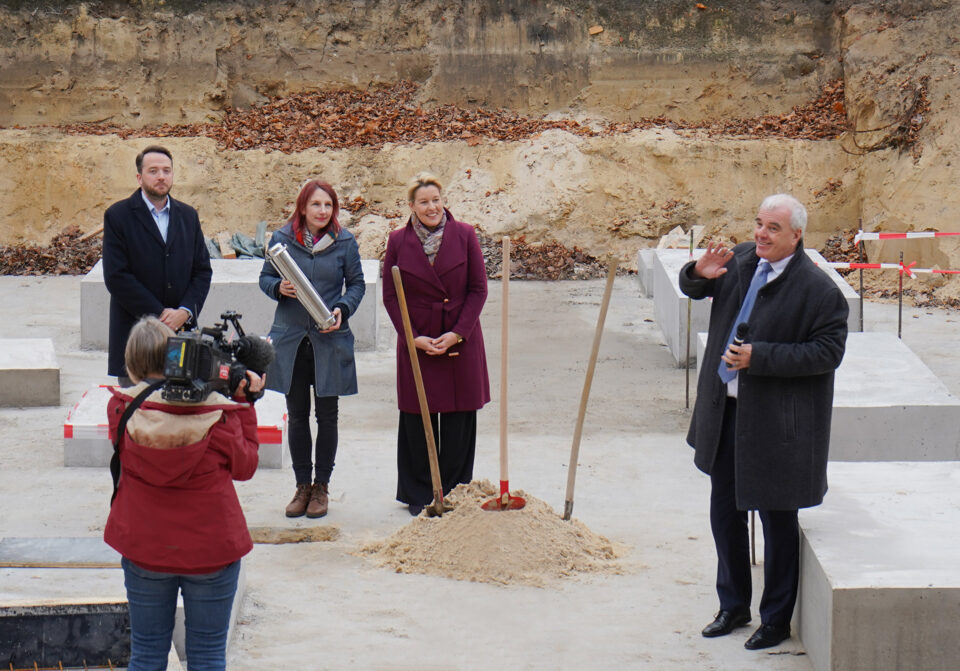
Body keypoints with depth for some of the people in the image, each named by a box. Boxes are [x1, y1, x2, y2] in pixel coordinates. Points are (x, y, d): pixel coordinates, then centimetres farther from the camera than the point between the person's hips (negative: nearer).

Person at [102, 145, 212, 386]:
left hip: (182, 328, 3)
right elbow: (116, 277, -9)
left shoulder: (188, 215, 13)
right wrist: (159, 314, -12)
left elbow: (203, 271, 11)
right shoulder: (118, 216, -1)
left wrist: (185, 311, -6)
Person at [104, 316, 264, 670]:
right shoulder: (217, 413, -17)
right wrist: (245, 403, 3)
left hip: (144, 548, 2)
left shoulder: (122, 409, -10)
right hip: (210, 549, -2)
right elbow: (244, 466, -2)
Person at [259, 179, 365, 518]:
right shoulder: (282, 239, 0)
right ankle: (302, 486, 17)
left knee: (326, 414, 6)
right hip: (291, 338, 1)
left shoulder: (345, 241, 0)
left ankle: (321, 487, 17)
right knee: (296, 414, 7)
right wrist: (278, 288, -13)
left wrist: (343, 309, -11)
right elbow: (265, 277, 9)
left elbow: (357, 283, 7)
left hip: (329, 339, -1)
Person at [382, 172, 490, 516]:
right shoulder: (398, 241, -1)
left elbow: (478, 289, -2)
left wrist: (457, 334, -10)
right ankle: (420, 495, 17)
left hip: (461, 342, 0)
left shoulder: (464, 235, -3)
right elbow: (391, 296, 1)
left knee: (459, 421, 4)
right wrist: (414, 337, -9)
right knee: (418, 420, 5)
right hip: (417, 343, 0)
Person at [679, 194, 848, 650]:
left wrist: (760, 357, -23)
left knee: (777, 521, 5)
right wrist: (699, 274, -7)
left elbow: (827, 352, -18)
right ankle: (733, 606, 34)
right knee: (725, 513, 17)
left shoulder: (817, 289, -17)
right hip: (724, 412, 7)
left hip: (777, 424, -7)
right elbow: (694, 288, 19)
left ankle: (777, 620, 19)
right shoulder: (741, 260, 3)